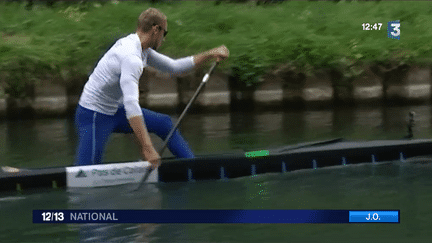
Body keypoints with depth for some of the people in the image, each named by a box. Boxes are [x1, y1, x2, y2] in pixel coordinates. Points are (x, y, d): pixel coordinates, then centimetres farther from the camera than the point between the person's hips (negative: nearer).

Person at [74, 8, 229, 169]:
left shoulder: (140, 49, 4)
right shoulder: (131, 57, -28)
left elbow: (174, 67, 19)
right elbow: (131, 103, -40)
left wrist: (210, 55, 10)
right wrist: (146, 148, -46)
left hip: (114, 111, 10)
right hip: (94, 117, -10)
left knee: (164, 123, 17)